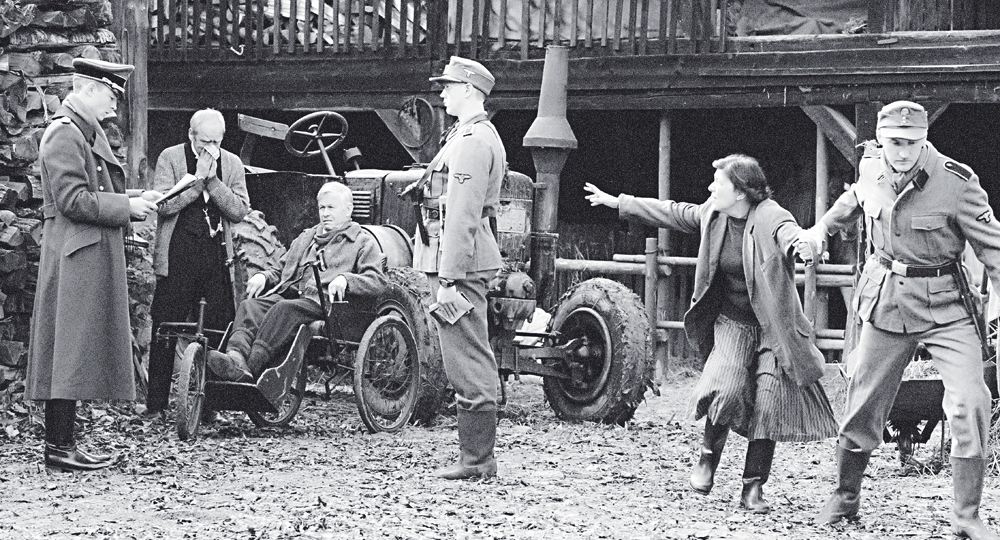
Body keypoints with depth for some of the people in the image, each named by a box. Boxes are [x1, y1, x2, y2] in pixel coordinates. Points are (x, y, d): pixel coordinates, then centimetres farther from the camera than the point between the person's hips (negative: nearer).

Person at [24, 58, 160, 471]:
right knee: (70, 349, -8)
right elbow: (73, 201, -20)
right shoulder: (64, 134, -14)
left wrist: (132, 197, 9)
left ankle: (62, 442, 14)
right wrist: (126, 206, -15)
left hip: (93, 255, 10)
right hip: (75, 256, -10)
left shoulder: (89, 133, 18)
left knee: (77, 353, 11)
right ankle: (59, 446, -6)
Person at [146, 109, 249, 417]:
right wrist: (197, 179, -13)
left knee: (217, 332, 0)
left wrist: (212, 181, -10)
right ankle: (156, 405, 4)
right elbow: (164, 205, -9)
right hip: (177, 256, -3)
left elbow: (240, 211, 0)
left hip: (217, 256, 3)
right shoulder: (170, 158, 2)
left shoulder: (232, 164, 10)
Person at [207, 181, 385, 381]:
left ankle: (252, 367, -52)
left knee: (283, 309, -37)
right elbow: (280, 270, 37)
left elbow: (377, 281, 0)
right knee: (249, 306, -25)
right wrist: (264, 276, 13)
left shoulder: (364, 242, 15)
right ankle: (236, 358, -51)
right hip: (290, 294, 6)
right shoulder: (306, 237, 35)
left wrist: (345, 279, -18)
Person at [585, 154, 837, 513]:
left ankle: (753, 487, 2)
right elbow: (673, 214, 18)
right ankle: (709, 454, 8)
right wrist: (619, 203, 25)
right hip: (731, 322, 4)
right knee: (726, 389, -19)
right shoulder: (713, 214, 2)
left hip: (771, 325, -3)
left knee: (769, 402, -9)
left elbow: (788, 234, -39)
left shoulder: (770, 218, -17)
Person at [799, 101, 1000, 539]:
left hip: (943, 305, -3)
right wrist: (820, 229, 23)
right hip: (887, 301, 4)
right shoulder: (871, 170, -4)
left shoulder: (956, 182, -19)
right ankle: (845, 498, 30)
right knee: (864, 403, 10)